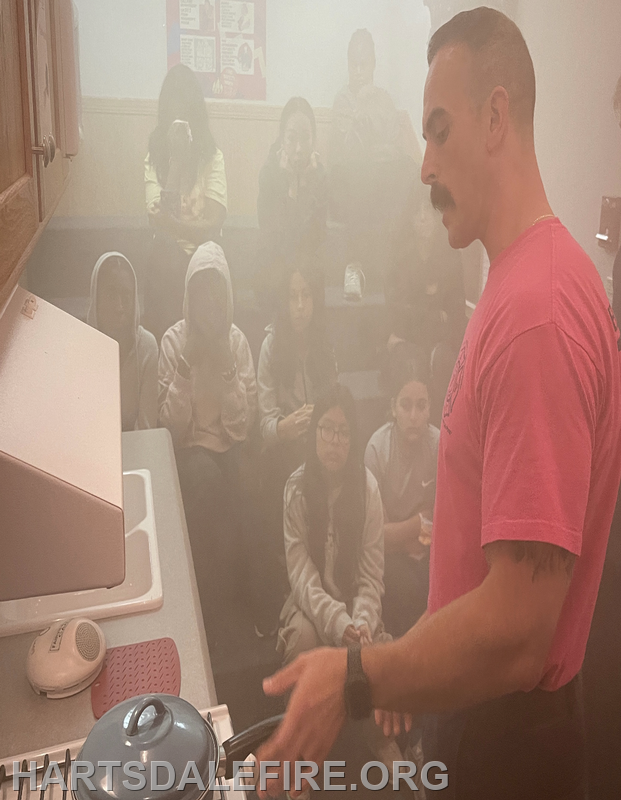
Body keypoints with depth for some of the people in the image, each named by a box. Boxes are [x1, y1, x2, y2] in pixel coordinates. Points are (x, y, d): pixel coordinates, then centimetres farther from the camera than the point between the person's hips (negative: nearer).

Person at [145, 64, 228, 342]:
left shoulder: (213, 157, -4)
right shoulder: (155, 158, -1)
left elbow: (214, 223, -13)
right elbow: (158, 217, -17)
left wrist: (171, 224, -12)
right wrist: (176, 160, -17)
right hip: (166, 263, 1)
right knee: (162, 339, 7)